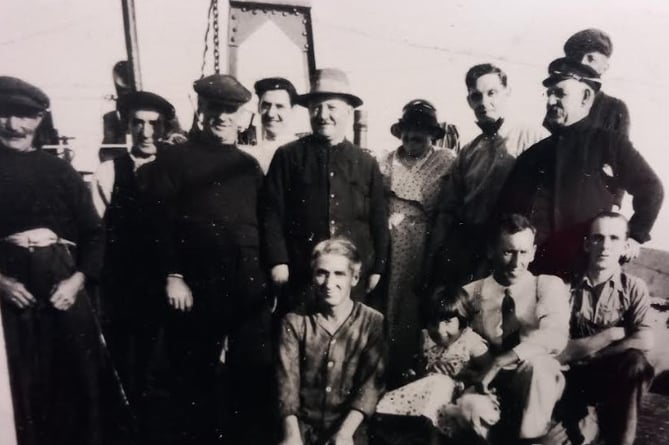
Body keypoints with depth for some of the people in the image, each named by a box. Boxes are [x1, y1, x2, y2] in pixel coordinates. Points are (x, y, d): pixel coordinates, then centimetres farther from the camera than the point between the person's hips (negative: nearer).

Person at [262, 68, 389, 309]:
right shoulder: (287, 156, 1)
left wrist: (377, 269, 6)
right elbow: (272, 214, -1)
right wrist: (278, 262, -7)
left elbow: (379, 221, 9)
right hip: (300, 277, -2)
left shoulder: (367, 163, 8)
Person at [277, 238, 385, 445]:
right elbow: (287, 379, -7)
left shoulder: (374, 323, -3)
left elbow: (372, 382, -9)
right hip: (303, 425, 1)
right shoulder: (294, 321, 0)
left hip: (349, 427, -1)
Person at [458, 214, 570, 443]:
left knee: (537, 362, -33)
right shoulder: (470, 293, 8)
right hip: (487, 384, 0)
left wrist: (498, 363, -26)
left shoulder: (549, 285, 3)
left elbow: (555, 337, -16)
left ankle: (531, 437, -21)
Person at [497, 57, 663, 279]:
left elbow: (650, 189, 7)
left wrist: (635, 236, 1)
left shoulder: (611, 145, 4)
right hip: (536, 267, 3)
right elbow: (508, 206, 14)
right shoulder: (534, 153, 12)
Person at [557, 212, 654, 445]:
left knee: (636, 363, -32)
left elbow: (644, 341, -20)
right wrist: (611, 335, -13)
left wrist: (586, 352, -16)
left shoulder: (634, 288, -4)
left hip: (615, 377, 1)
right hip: (575, 376, 0)